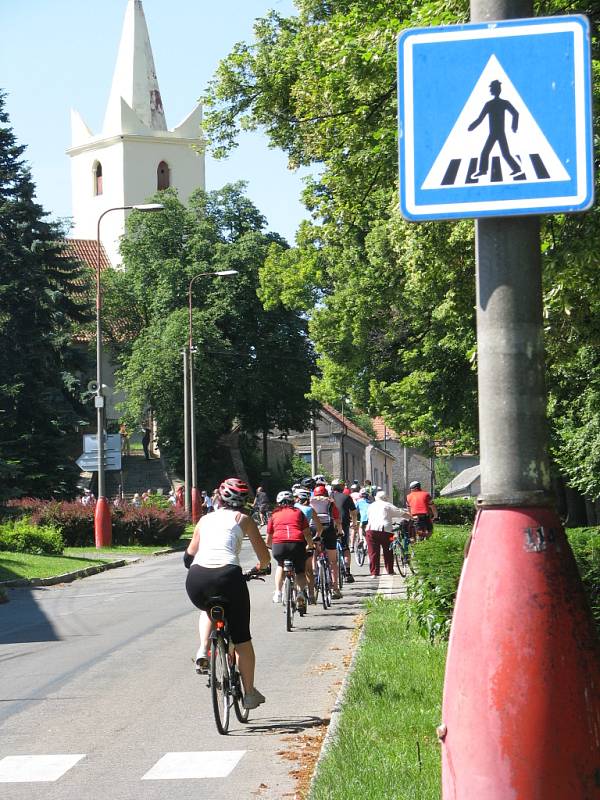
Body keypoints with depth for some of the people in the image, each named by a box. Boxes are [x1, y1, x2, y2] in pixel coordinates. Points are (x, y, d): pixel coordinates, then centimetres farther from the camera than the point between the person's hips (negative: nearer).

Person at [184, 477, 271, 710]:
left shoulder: (205, 519, 24)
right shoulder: (243, 519, 16)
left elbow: (189, 556, 31)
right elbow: (264, 558, 15)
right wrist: (261, 566, 37)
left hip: (196, 580, 3)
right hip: (228, 576, -3)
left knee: (208, 609, 38)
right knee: (242, 640, 15)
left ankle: (203, 651, 15)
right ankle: (249, 693, 21)